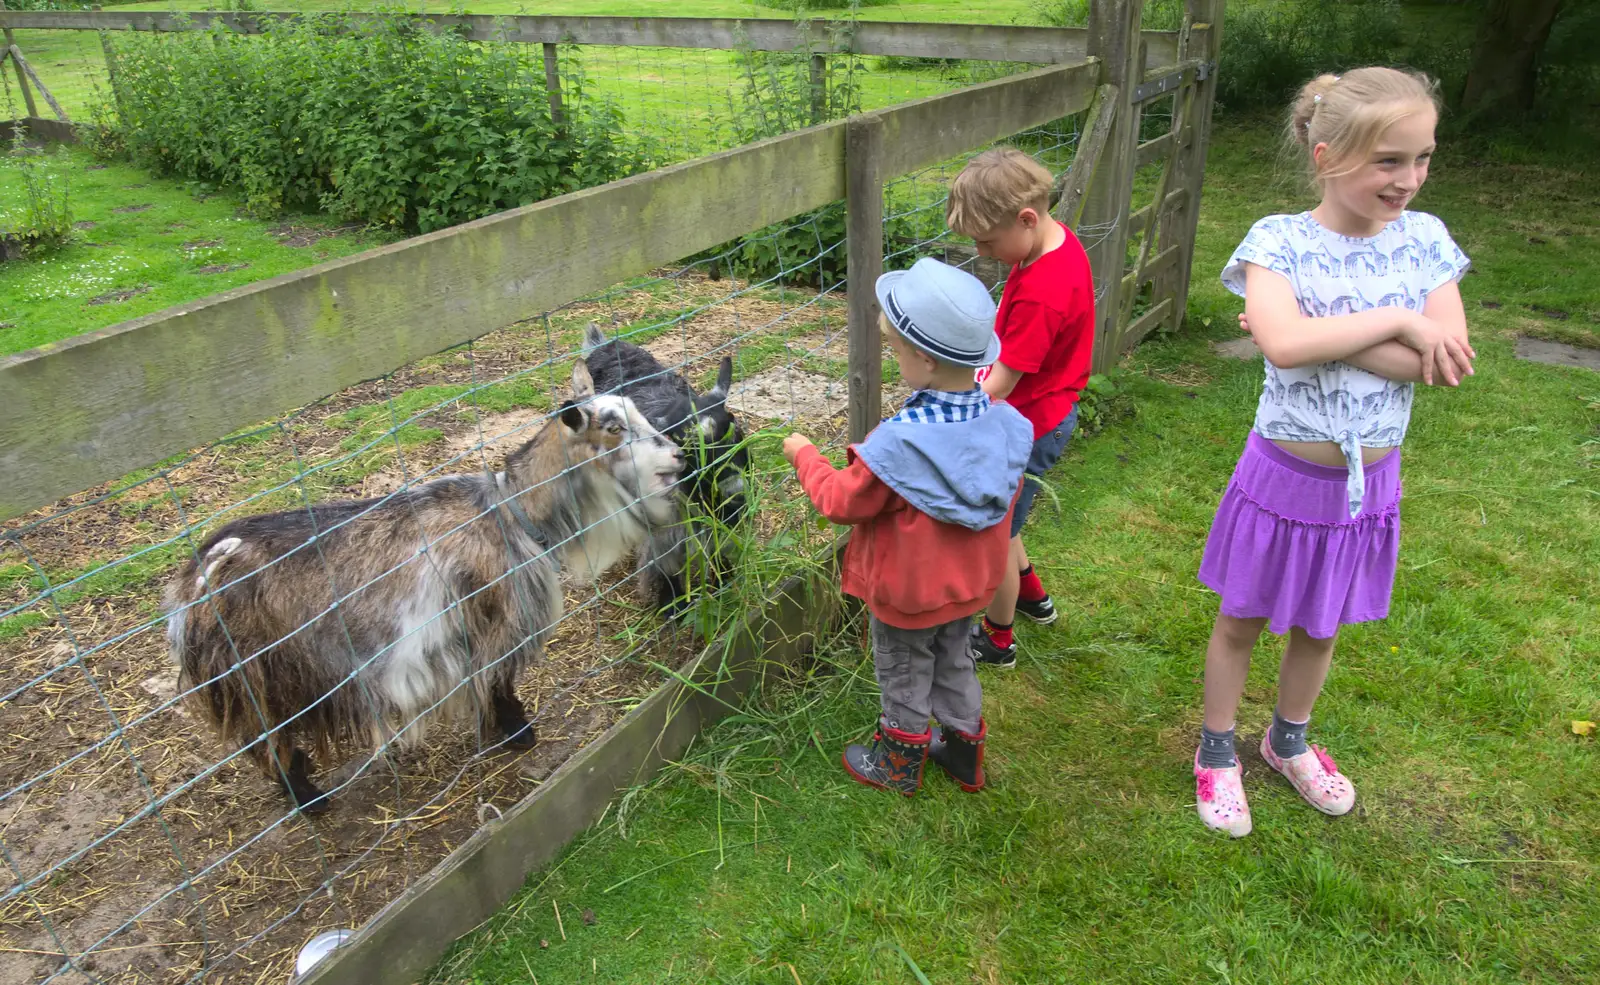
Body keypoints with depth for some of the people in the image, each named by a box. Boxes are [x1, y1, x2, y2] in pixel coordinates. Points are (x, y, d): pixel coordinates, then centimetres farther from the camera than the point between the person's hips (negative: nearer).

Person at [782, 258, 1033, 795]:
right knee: (954, 664, 28)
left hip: (907, 593, -5)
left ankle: (899, 763, 41)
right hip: (971, 583, 6)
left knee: (904, 677, 19)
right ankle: (964, 750, 46)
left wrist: (804, 456, -3)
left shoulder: (898, 445, -35)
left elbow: (842, 502, -20)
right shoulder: (1005, 427, -17)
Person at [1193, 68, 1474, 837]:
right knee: (1242, 622, 15)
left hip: (1369, 483, 4)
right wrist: (1397, 322, -24)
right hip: (1285, 477, -4)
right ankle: (1216, 753, 37)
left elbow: (1452, 361, -17)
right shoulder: (1280, 241, -16)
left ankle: (1288, 741, 48)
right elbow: (1283, 344, -35)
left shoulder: (1423, 239, -5)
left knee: (1320, 629, 23)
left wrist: (1321, 335, -25)